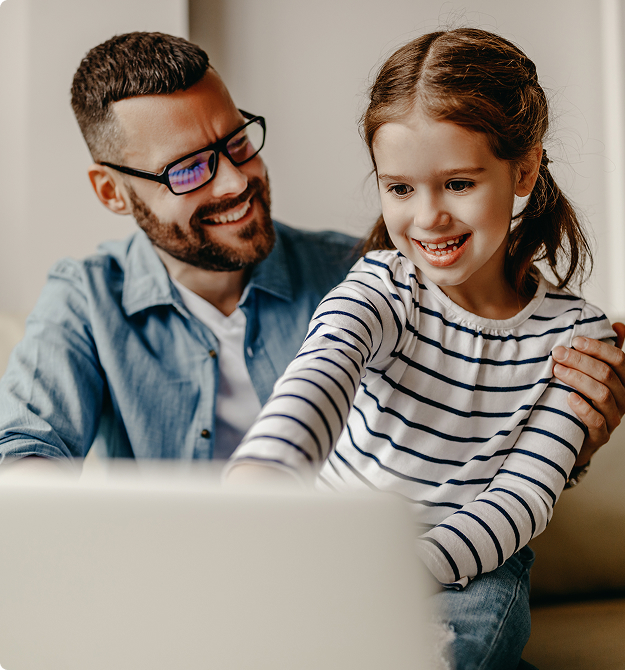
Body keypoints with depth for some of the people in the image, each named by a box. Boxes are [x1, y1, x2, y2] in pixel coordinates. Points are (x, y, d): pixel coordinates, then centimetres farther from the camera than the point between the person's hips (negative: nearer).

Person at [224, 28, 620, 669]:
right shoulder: (381, 287, -13)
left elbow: (523, 494, -13)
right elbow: (321, 374, -37)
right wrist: (256, 479, -61)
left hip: (462, 571, 1)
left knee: (487, 613, -33)